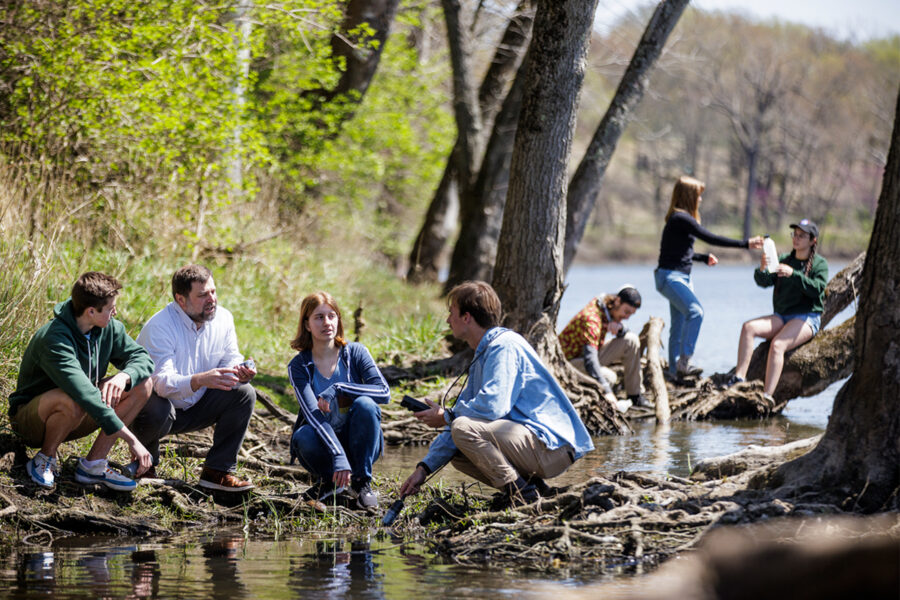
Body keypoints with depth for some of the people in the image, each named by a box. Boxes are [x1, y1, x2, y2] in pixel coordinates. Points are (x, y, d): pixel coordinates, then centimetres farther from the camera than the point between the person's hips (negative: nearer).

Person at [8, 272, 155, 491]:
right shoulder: (54, 339, -31)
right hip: (30, 420, -7)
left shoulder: (109, 328, -7)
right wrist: (131, 440, -43)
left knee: (142, 384, -11)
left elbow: (143, 358, -2)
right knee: (72, 402, -41)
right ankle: (45, 460, -11)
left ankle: (93, 465, -11)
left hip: (76, 421, 7)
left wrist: (124, 376, -28)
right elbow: (83, 393, -40)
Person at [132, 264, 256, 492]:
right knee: (157, 413, -39)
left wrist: (238, 372, -28)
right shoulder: (160, 327, -26)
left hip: (194, 408, 6)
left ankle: (218, 471, -10)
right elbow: (161, 381, -36)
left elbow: (230, 359, 0)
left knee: (244, 393, -13)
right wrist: (199, 380, -56)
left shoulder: (223, 319, -6)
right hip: (162, 403, -6)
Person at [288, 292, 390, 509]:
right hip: (323, 444, -1)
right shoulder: (299, 366, -9)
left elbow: (384, 392, -17)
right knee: (303, 437, -34)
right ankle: (329, 481, -1)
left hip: (358, 445, 1)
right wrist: (338, 457, -36)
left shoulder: (355, 352, -5)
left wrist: (338, 389, -28)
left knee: (365, 405, -28)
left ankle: (362, 481, -14)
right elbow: (313, 414, -22)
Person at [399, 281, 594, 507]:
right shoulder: (482, 357, 20)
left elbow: (493, 405, -27)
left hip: (552, 446, -11)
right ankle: (532, 487, 7)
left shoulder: (504, 345, -13)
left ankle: (519, 491, -16)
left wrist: (446, 417, -9)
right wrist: (424, 468, 17)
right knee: (457, 454, 18)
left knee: (464, 428, -25)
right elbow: (464, 415, 22)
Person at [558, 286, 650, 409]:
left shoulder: (608, 309, -2)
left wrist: (620, 327, -20)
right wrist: (607, 392, -45)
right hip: (571, 360, -9)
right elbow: (590, 358, -38)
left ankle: (634, 396, -1)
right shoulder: (592, 318, -30)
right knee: (609, 377, -36)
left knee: (631, 340, -5)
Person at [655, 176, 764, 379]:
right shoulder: (680, 219, -16)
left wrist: (704, 258, 22)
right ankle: (684, 362, -26)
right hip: (670, 276, -11)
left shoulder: (679, 219, 15)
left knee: (680, 324, 10)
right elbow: (711, 238, -21)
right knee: (695, 311, -24)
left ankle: (675, 371, 14)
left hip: (681, 277, 11)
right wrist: (745, 244, -20)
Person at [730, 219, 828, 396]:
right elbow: (764, 282, 4)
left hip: (807, 318, -6)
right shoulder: (784, 259, 17)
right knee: (748, 327, -20)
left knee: (777, 345, -32)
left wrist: (793, 274, -26)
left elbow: (817, 289, -15)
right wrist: (762, 270, -20)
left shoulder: (820, 264, 3)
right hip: (782, 316, 6)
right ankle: (738, 378, -30)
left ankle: (767, 396, -42)